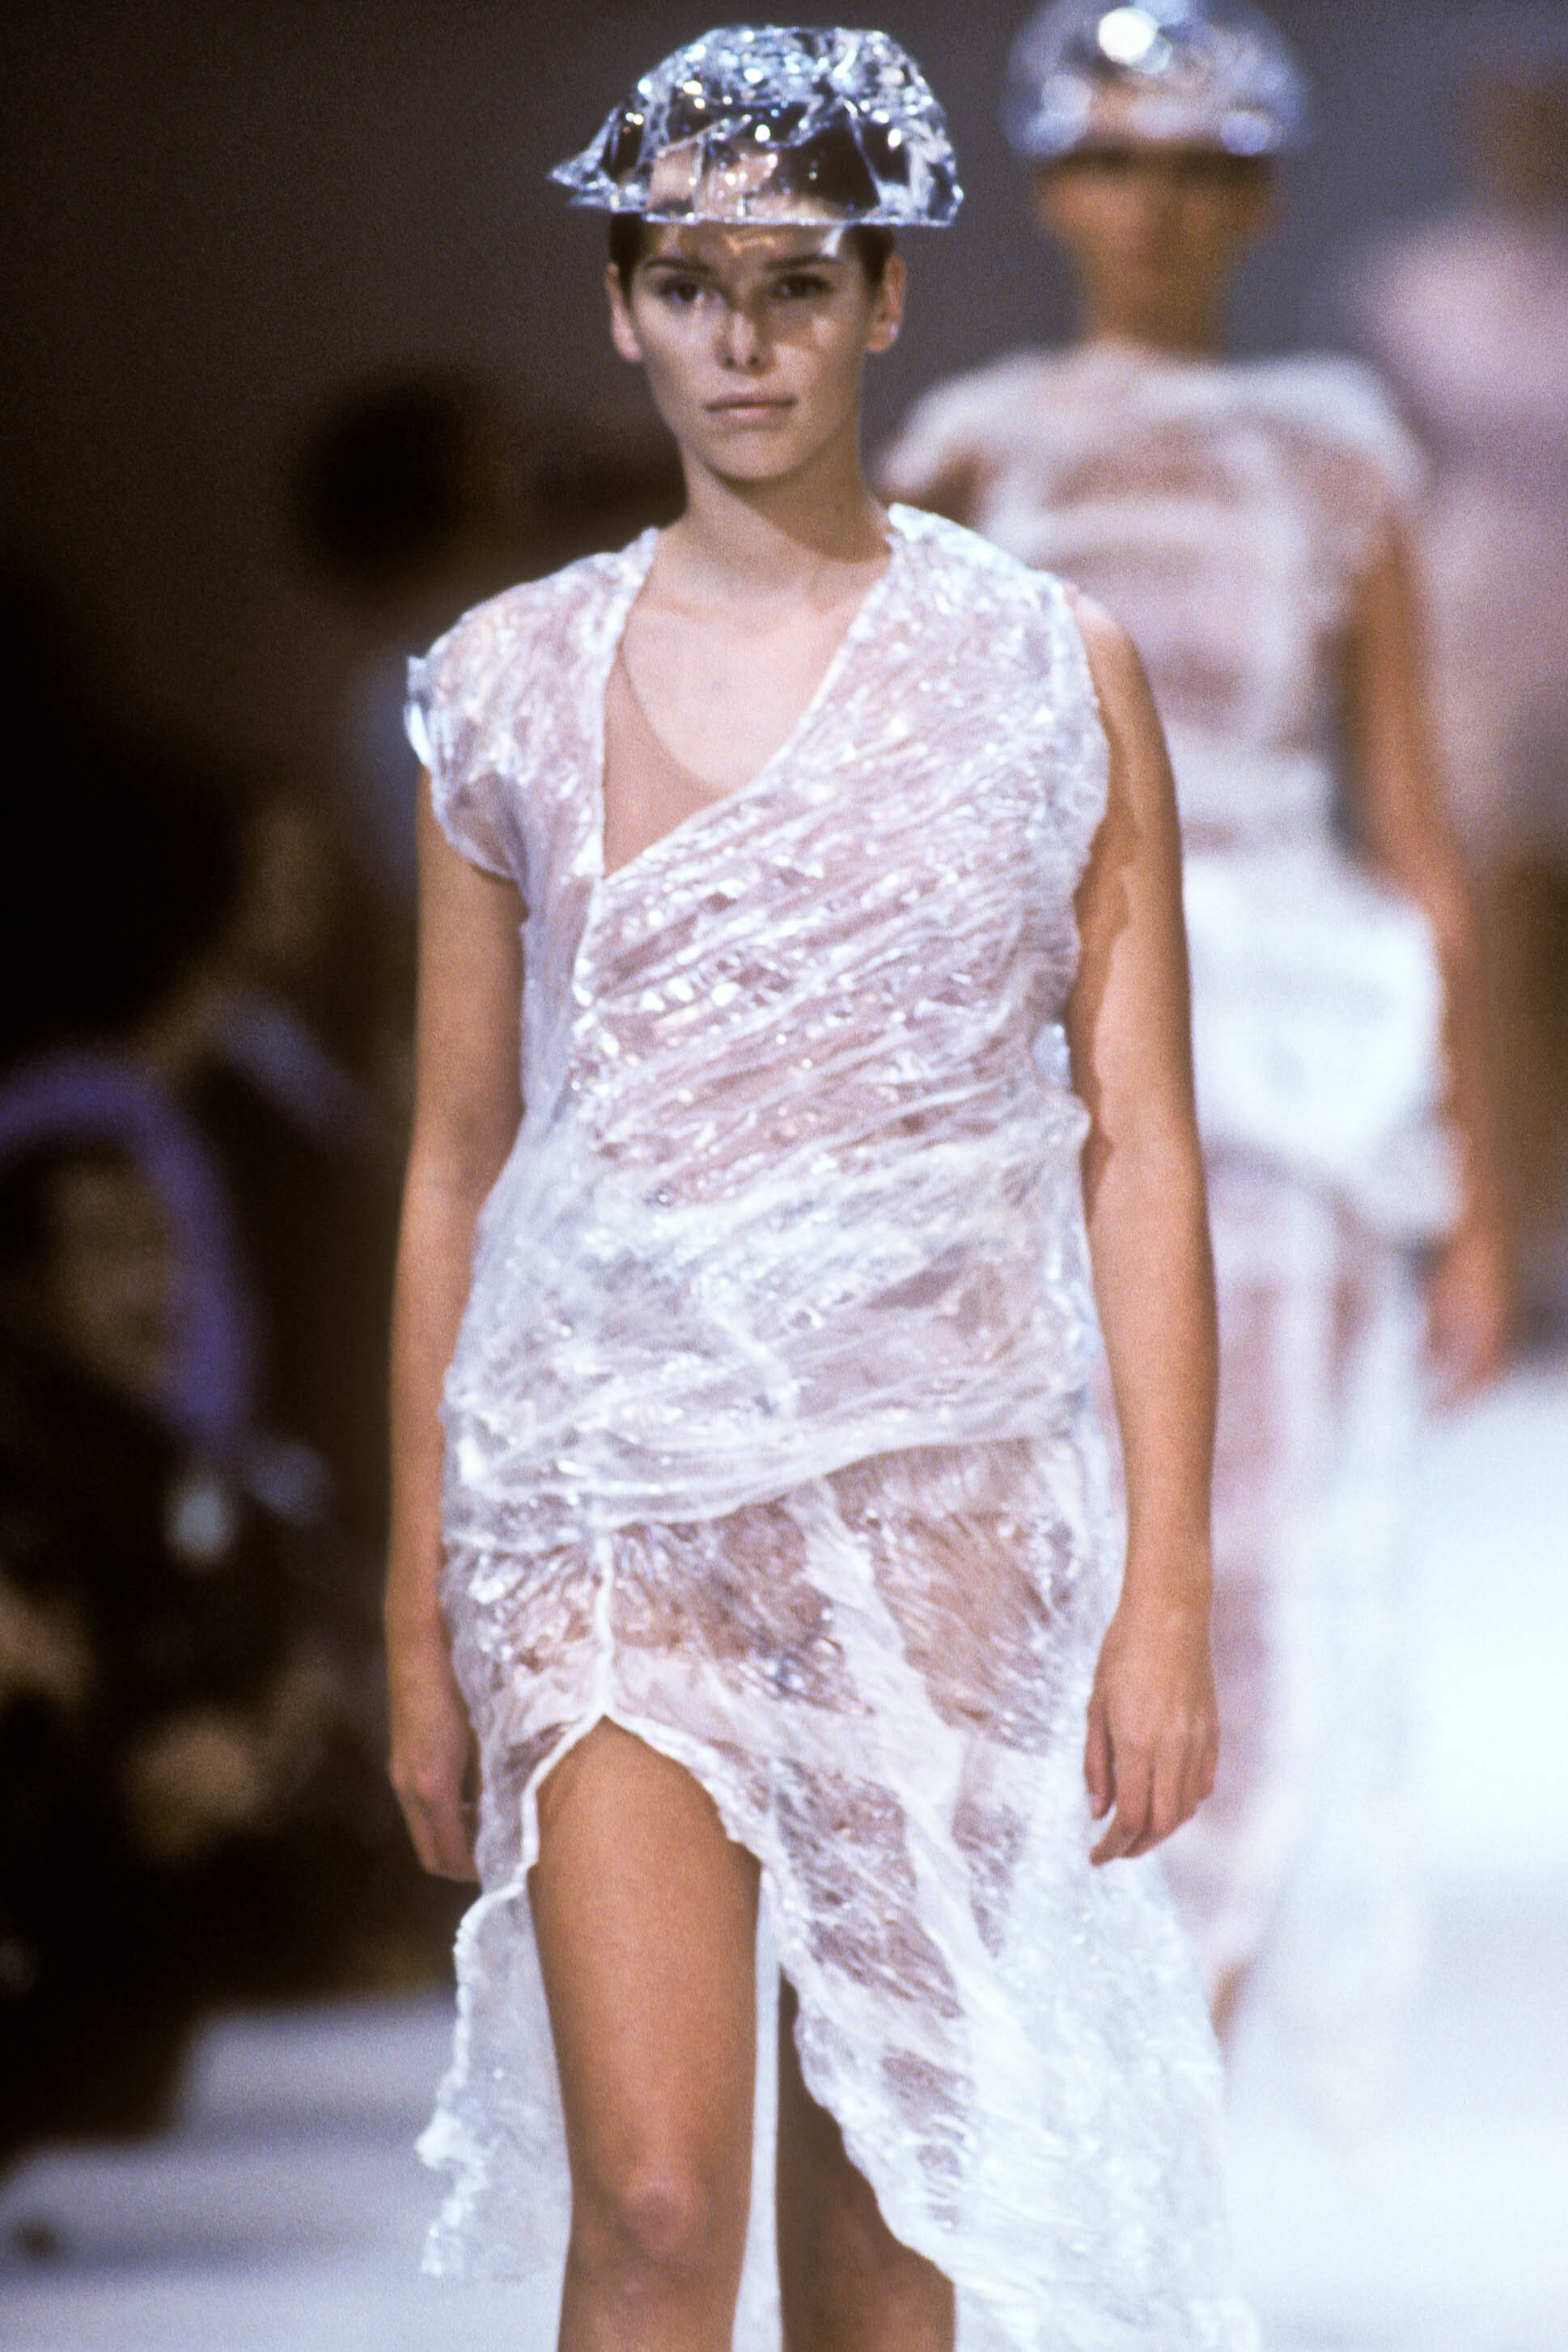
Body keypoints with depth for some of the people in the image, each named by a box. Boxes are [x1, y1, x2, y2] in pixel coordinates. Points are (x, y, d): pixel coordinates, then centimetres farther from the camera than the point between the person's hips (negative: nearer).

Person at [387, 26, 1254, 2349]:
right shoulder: (515, 684, 5)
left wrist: (1169, 1589, -5)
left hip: (938, 1500, 0)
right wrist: (418, 1609, 8)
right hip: (606, 1498, 0)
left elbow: (1139, 1147, 0)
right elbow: (457, 1163, 9)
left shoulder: (1048, 678, 2)